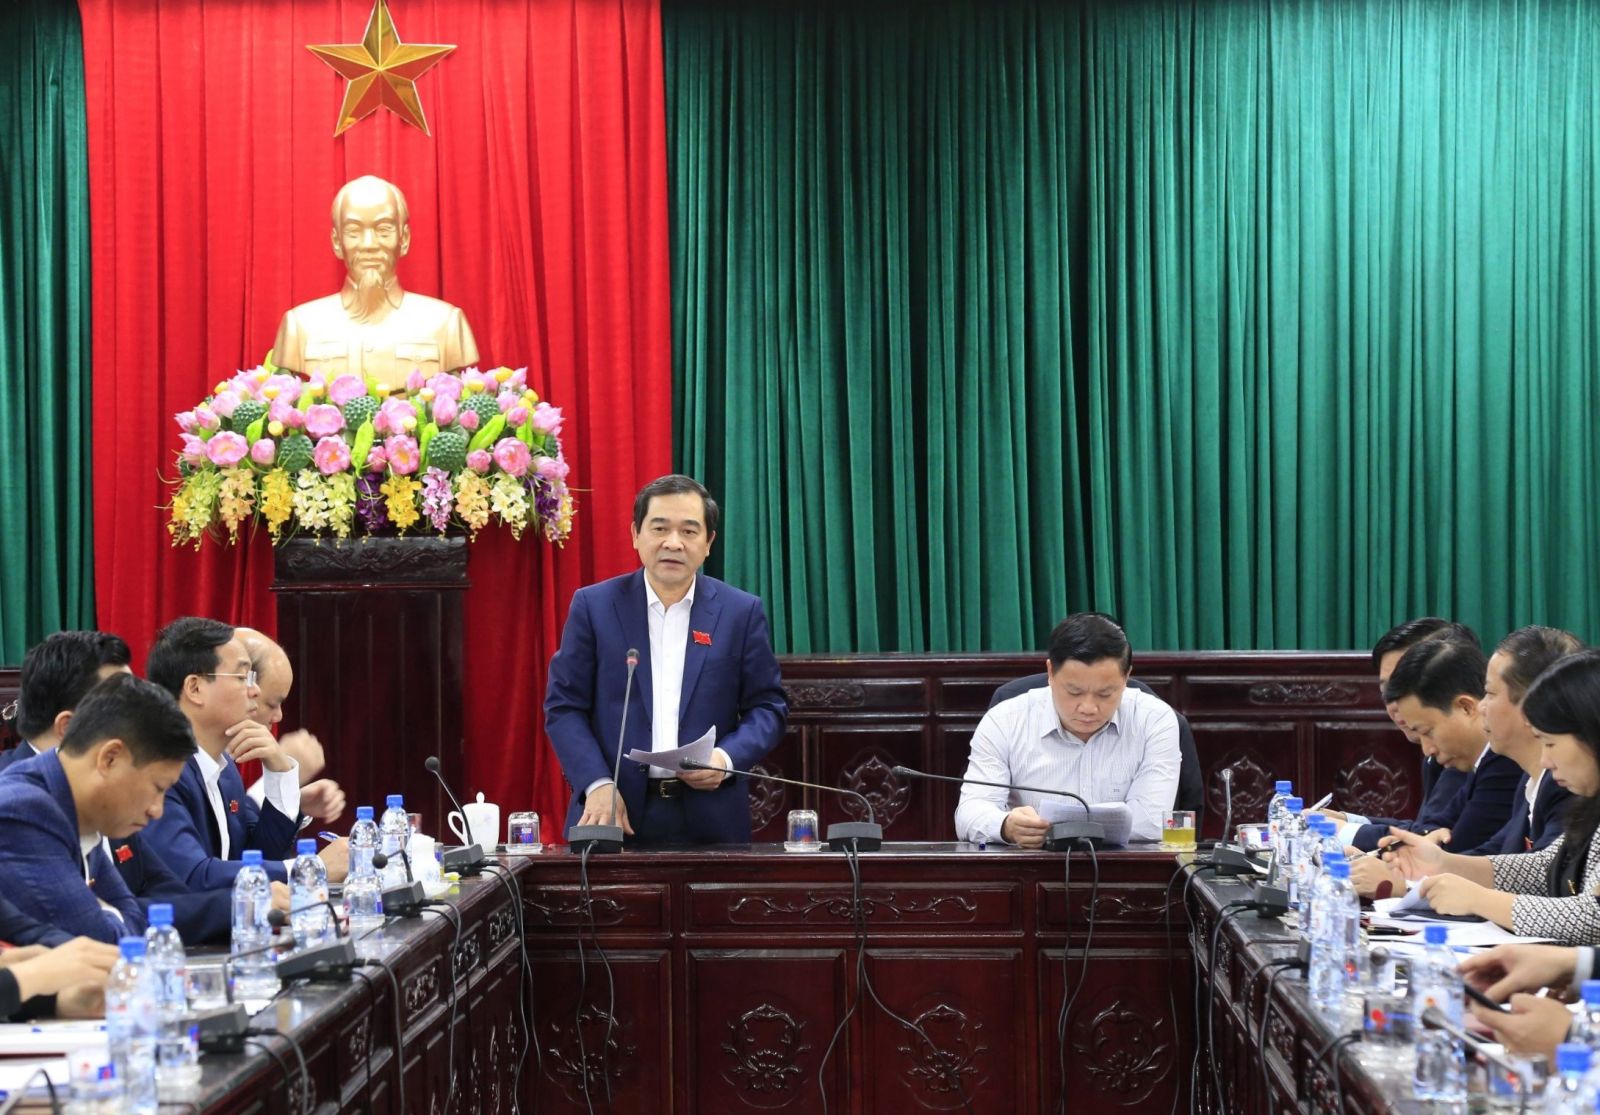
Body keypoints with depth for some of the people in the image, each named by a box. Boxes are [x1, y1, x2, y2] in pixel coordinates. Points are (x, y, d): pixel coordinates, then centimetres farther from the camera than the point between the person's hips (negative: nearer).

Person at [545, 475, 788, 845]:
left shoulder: (742, 612, 4)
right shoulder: (594, 605, 2)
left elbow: (767, 707, 6)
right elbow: (564, 706, 1)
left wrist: (726, 758, -12)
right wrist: (598, 784, -12)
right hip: (614, 812, 0)